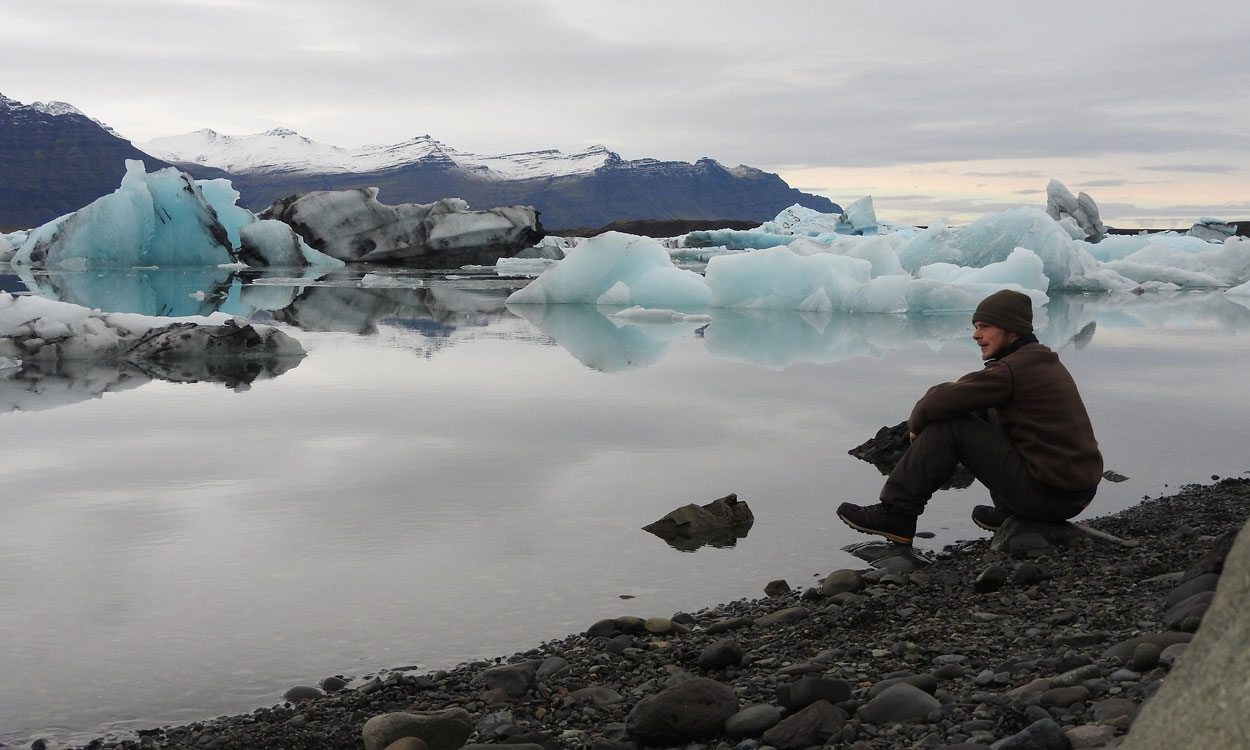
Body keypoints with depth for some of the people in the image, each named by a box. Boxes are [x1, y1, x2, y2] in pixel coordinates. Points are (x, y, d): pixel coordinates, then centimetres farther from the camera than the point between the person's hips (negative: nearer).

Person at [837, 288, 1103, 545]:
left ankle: (896, 514, 0)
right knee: (983, 411, 22)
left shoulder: (1011, 370, -15)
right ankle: (1009, 512, 22)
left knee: (946, 426, -7)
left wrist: (916, 423, 5)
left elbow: (933, 405, -16)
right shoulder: (1046, 361, 15)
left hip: (1048, 495, -9)